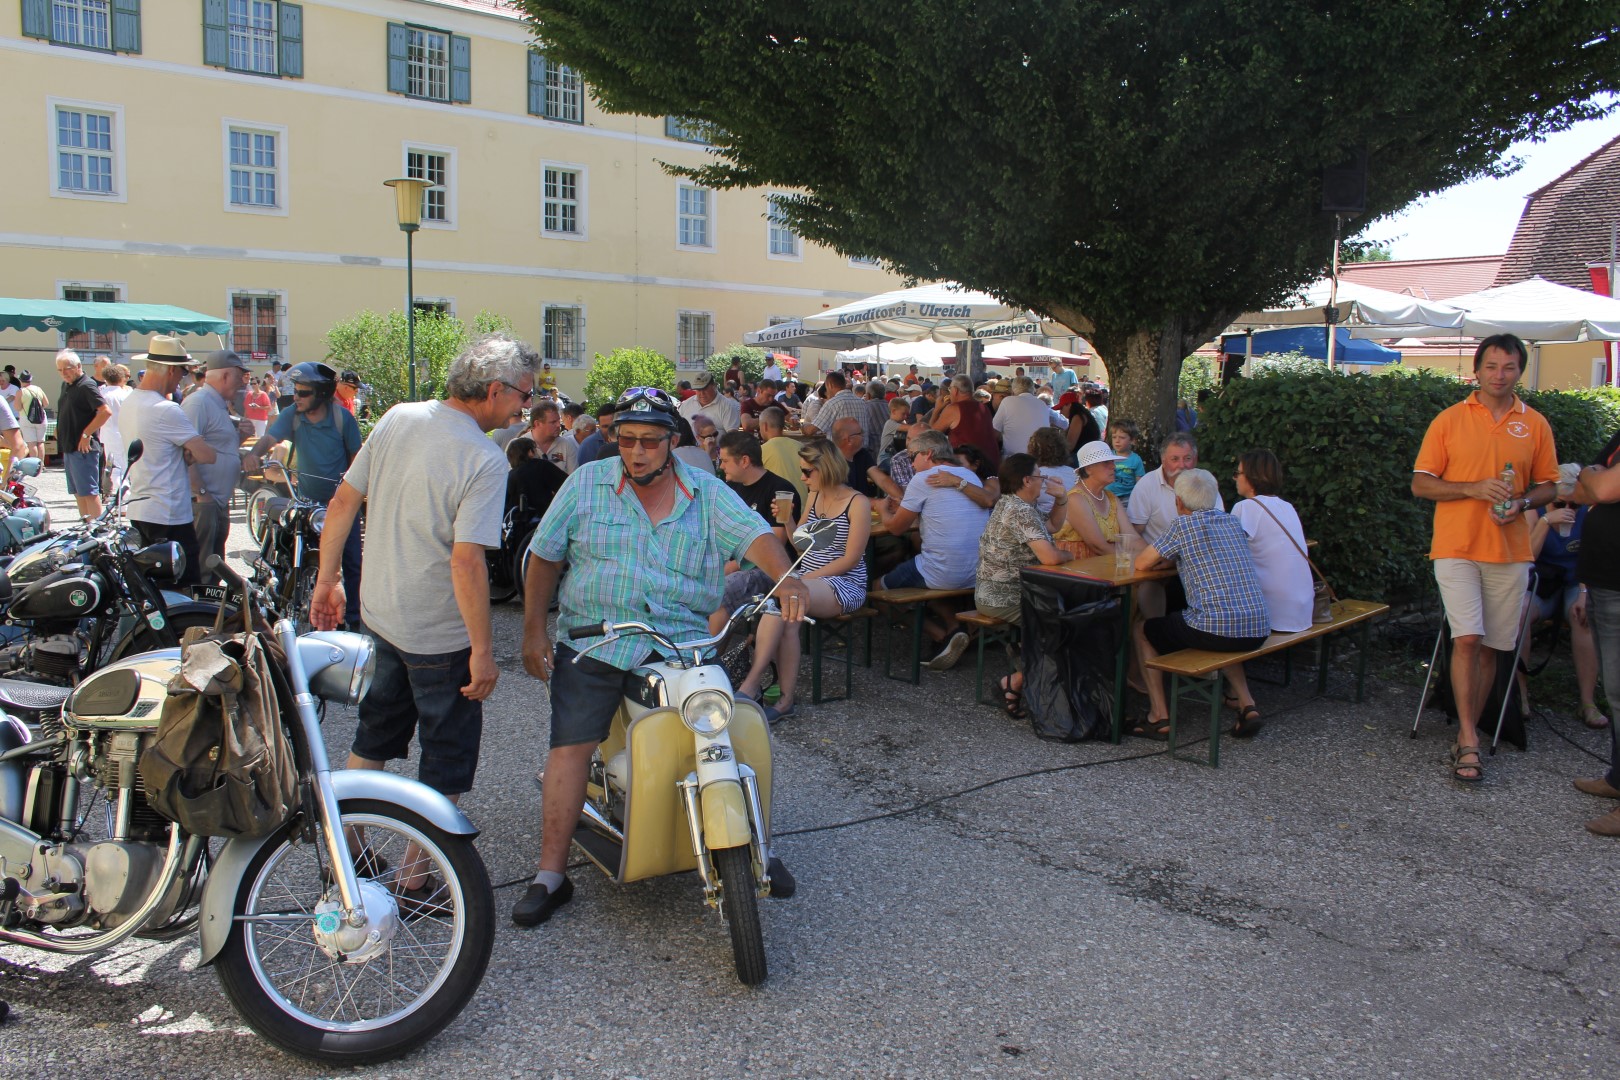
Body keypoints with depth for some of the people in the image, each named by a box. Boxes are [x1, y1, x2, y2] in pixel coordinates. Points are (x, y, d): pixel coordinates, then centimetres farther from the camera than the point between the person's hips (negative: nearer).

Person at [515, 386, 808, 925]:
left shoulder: (706, 492, 5)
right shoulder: (586, 483, 4)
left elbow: (754, 534, -10)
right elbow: (544, 556, 6)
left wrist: (787, 578, -31)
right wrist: (533, 633, 1)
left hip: (684, 640, 1)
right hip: (595, 641, 0)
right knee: (570, 746, -9)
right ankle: (551, 875, 3)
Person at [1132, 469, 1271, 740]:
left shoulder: (1183, 524, -3)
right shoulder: (1233, 522, 16)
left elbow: (1141, 564, 1)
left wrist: (1166, 558, 21)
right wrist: (1176, 558, 27)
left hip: (1214, 630, -6)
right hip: (1258, 631, 6)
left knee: (1142, 630, 17)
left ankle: (1159, 717, 11)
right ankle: (1246, 704, 22)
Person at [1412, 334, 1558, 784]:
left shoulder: (1535, 424, 8)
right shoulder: (1449, 420, 2)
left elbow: (1547, 486, 13)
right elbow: (1421, 484, 0)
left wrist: (1522, 503, -9)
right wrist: (1475, 488, -14)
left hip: (1510, 551, 3)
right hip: (1456, 547, -3)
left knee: (1490, 646, 6)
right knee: (1467, 639, -13)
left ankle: (1466, 735, 17)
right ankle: (1468, 740, -9)